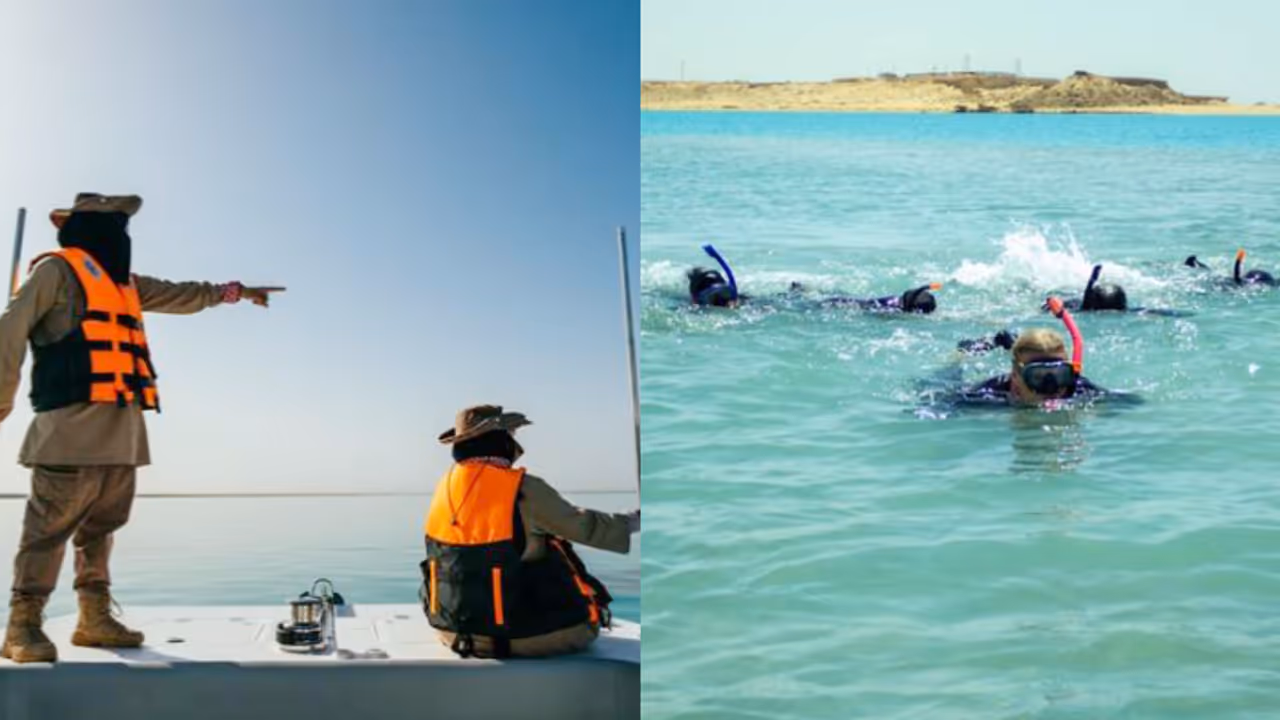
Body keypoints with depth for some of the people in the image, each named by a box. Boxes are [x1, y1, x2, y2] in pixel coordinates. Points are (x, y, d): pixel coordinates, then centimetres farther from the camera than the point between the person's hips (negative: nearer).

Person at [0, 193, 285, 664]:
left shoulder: (123, 282, 25)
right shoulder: (58, 271, 0)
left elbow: (181, 296, 39)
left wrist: (233, 291, 47)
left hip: (121, 424, 8)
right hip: (75, 420, -8)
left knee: (102, 526, 8)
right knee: (51, 525, -11)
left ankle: (95, 619, 11)